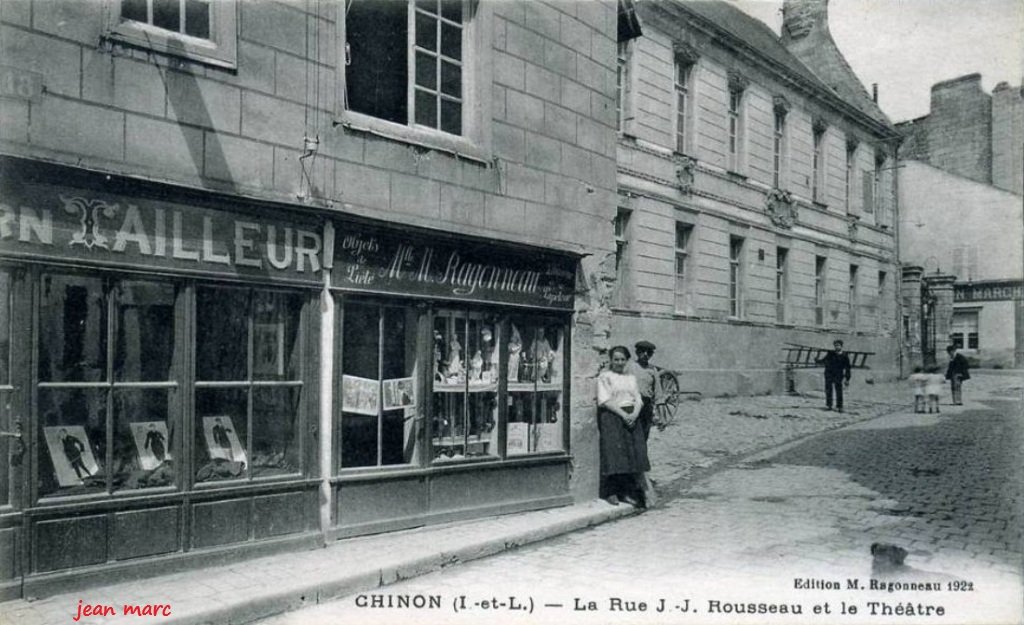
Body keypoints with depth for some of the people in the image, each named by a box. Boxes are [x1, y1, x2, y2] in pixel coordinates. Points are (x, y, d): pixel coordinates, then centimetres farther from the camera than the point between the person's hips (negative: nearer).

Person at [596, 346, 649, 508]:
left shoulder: (631, 377, 18)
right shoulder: (604, 377, 1)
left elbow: (638, 399, 11)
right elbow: (605, 400, -9)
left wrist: (634, 414, -9)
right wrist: (623, 414, -16)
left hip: (631, 417, 5)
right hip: (612, 417, -5)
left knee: (633, 453, -1)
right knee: (614, 452, -10)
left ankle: (627, 492, 4)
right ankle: (611, 492, -3)